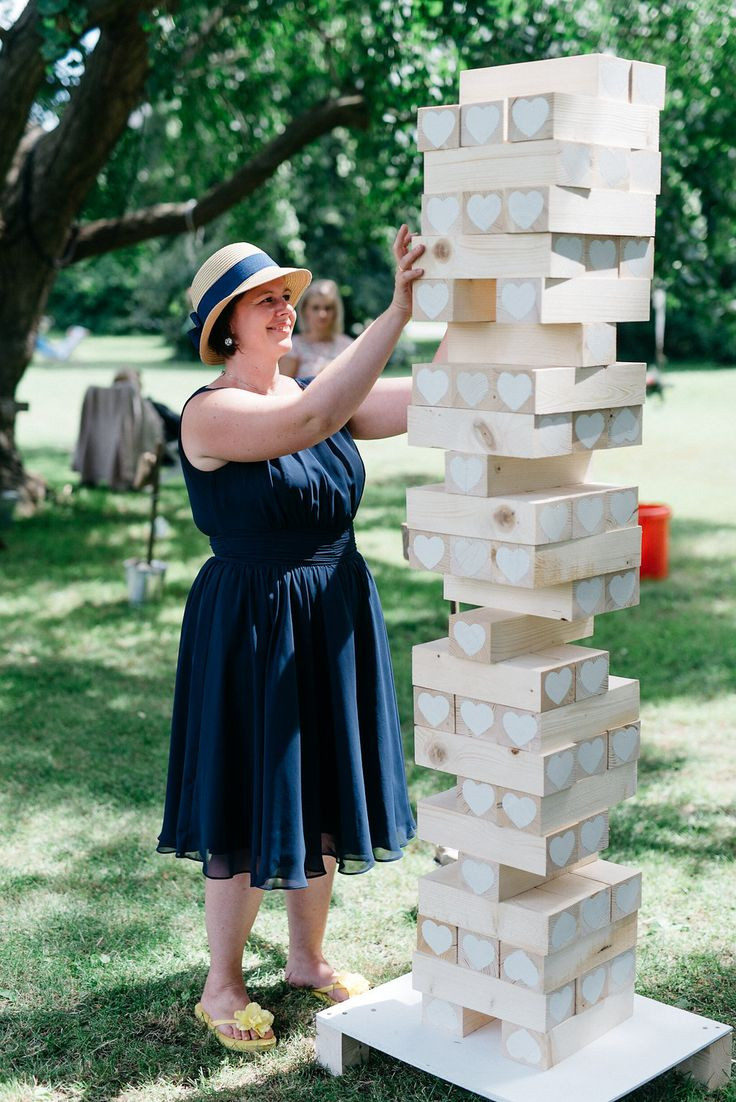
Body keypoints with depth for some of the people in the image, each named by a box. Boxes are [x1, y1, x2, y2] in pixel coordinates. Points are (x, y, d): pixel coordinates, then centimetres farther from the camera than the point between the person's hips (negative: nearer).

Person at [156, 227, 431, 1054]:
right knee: (246, 808, 3)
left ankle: (308, 959, 35)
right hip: (250, 625, -7)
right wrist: (397, 311, -37)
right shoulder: (209, 414, -15)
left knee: (321, 793, 16)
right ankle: (222, 986, 22)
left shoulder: (318, 390, 5)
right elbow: (310, 420, -33)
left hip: (335, 617, 7)